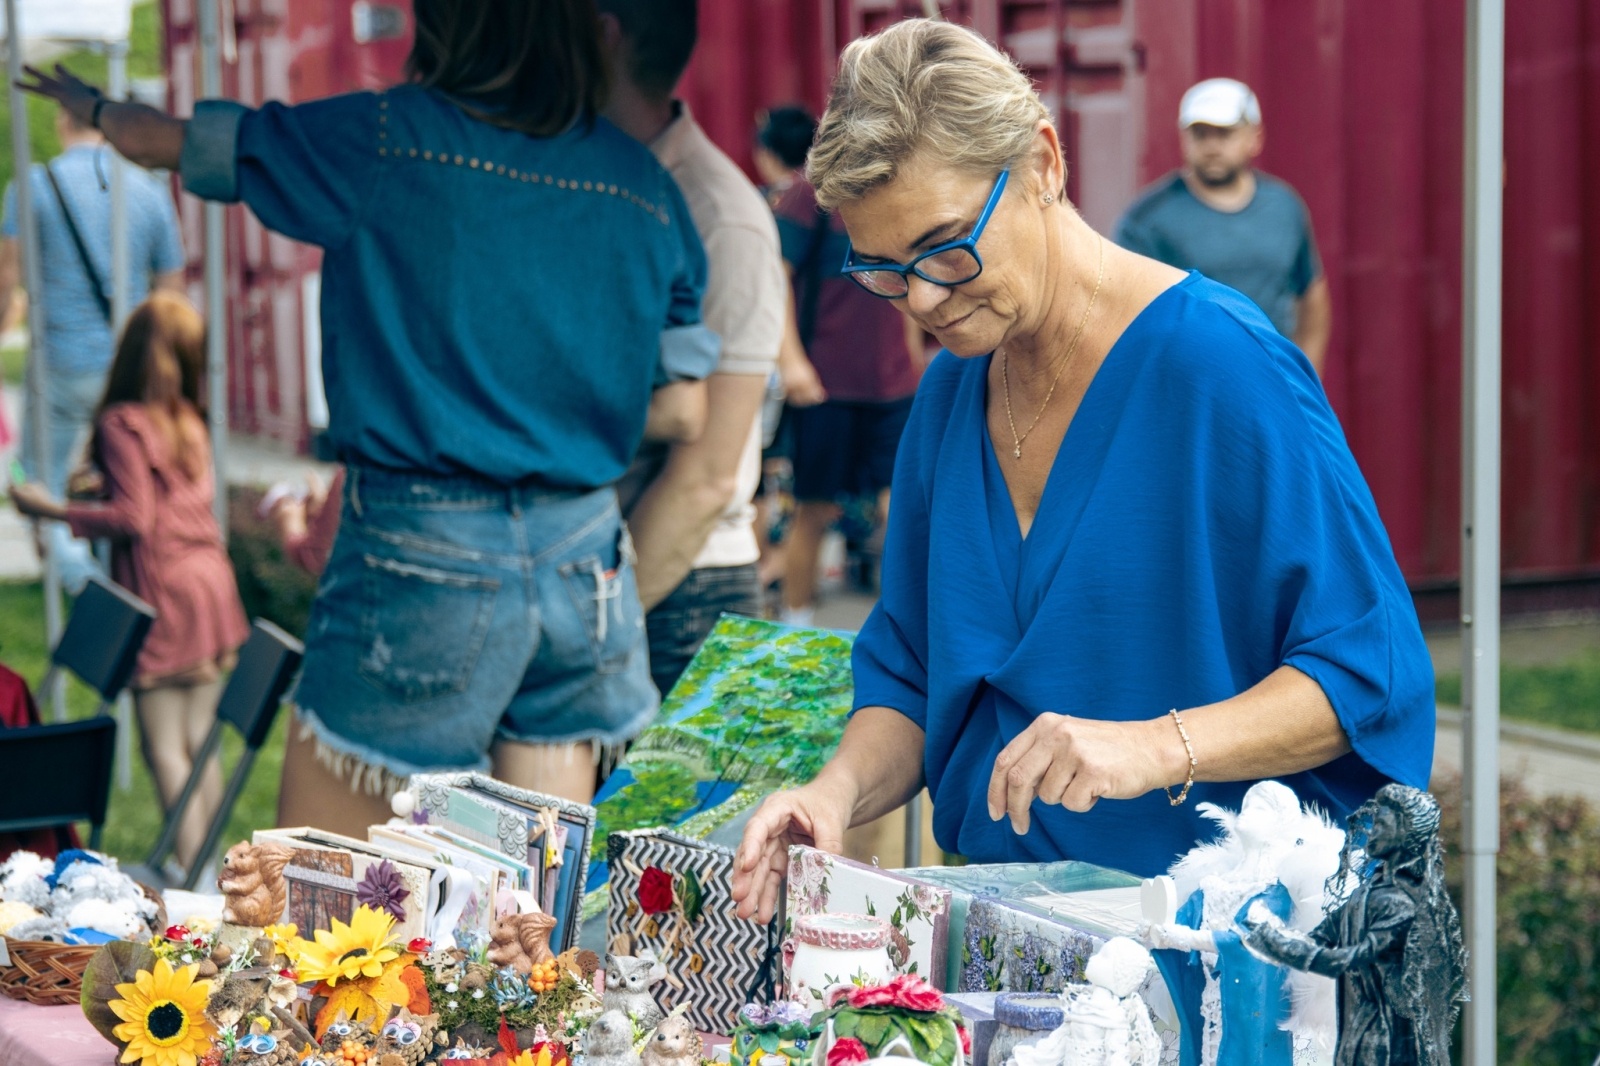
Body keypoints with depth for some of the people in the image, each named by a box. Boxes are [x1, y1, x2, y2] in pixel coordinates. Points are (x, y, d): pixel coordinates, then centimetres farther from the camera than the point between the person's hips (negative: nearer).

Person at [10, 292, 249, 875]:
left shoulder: (123, 422, -12)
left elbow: (134, 519, -16)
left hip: (162, 587, -7)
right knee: (199, 742, 13)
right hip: (210, 583, 7)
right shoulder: (190, 421, 10)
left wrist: (53, 509, -9)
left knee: (165, 749, -2)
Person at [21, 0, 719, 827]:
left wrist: (87, 102, 29)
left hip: (424, 558, -4)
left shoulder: (383, 140, -6)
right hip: (586, 561, 5)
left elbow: (151, 140, 7)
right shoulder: (645, 184, 4)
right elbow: (683, 412, 10)